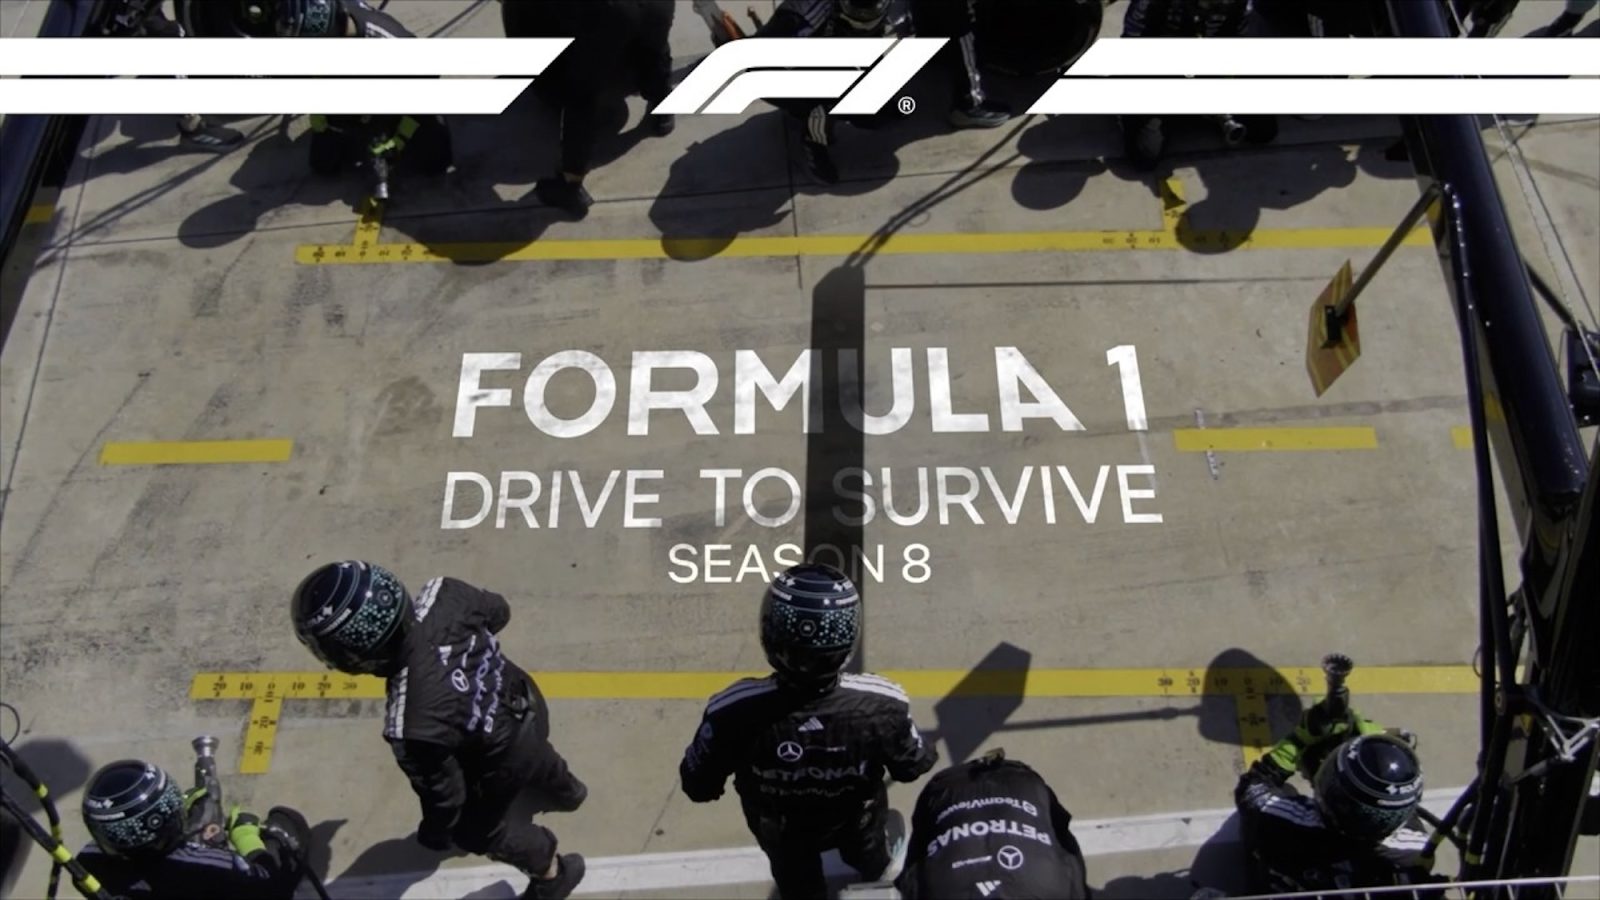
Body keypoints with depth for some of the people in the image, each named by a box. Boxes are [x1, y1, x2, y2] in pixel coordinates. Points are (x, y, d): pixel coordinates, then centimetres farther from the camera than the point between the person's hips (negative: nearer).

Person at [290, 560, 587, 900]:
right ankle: (566, 790, 74)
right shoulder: (443, 595, -31)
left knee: (475, 828, 28)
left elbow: (444, 794, -24)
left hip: (503, 764, -5)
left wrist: (434, 833, -1)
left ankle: (554, 872, 54)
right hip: (528, 706, 5)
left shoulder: (412, 725, -44)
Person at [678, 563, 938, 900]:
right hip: (855, 823, 1)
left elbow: (698, 786, -22)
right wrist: (929, 756, 6)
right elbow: (911, 767, -17)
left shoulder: (733, 712, -43)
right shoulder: (882, 704, -40)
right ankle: (879, 866, 70)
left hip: (778, 829, 0)